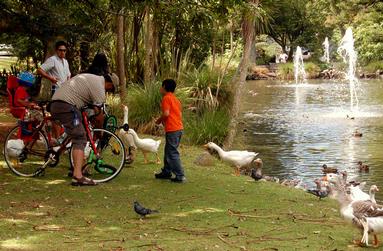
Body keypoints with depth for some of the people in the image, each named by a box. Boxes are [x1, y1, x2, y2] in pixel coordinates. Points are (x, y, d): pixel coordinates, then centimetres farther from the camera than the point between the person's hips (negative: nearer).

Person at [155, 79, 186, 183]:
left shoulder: (166, 98, -9)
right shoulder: (175, 99, 17)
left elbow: (166, 113, -19)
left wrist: (159, 120, -1)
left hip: (172, 130, -9)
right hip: (179, 128, 9)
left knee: (172, 153, -6)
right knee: (168, 151, 20)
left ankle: (180, 176, -8)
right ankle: (166, 172, 28)